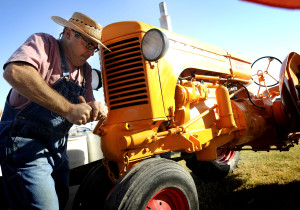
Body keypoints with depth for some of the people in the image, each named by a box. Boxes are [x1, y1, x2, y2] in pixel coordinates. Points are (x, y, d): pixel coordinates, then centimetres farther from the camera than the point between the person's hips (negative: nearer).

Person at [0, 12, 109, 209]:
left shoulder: (85, 70, 11)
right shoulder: (43, 43, -9)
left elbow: (85, 106, 14)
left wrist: (94, 108, -12)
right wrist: (68, 109, -33)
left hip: (58, 148, 8)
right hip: (25, 142, -8)